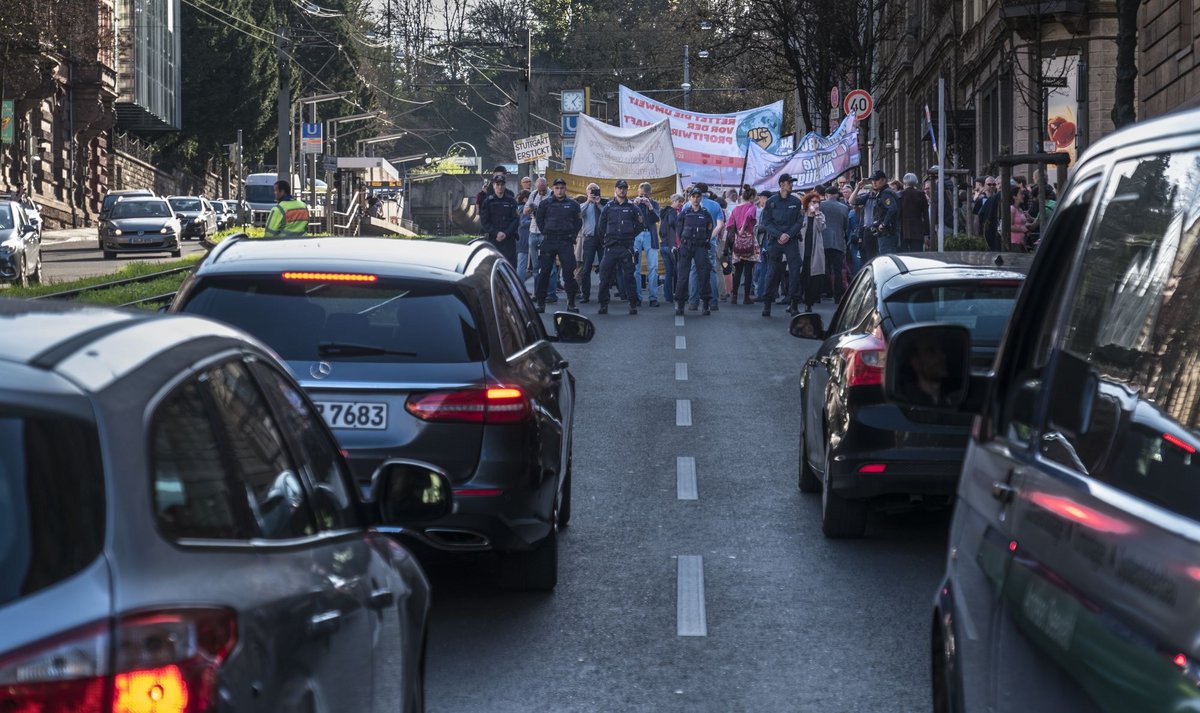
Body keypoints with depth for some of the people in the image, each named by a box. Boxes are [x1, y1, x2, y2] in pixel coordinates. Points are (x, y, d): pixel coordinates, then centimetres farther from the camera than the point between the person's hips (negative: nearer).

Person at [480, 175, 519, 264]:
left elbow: (515, 220, 1)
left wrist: (506, 233, -12)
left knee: (511, 265, -4)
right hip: (492, 239, 0)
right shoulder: (488, 202, 5)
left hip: (509, 239, 0)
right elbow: (484, 221, 1)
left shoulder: (511, 201, 6)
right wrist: (496, 233, -11)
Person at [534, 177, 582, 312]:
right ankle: (540, 302, 6)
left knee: (569, 272, -5)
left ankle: (571, 303, 1)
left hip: (566, 242, 0)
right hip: (549, 242, 0)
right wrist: (545, 233, 6)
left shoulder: (573, 204, 7)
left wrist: (572, 236, 6)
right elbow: (539, 220, 12)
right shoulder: (545, 204, 6)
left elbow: (578, 222, 13)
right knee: (544, 272, 1)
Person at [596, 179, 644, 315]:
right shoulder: (608, 207, 9)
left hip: (626, 248, -1)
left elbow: (640, 225, 9)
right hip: (611, 247, 1)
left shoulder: (633, 207, 6)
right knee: (605, 277, -3)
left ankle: (633, 305, 5)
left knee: (629, 277, 0)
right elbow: (601, 227, 13)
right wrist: (606, 240, 10)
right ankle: (603, 305, 3)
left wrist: (631, 237, 7)